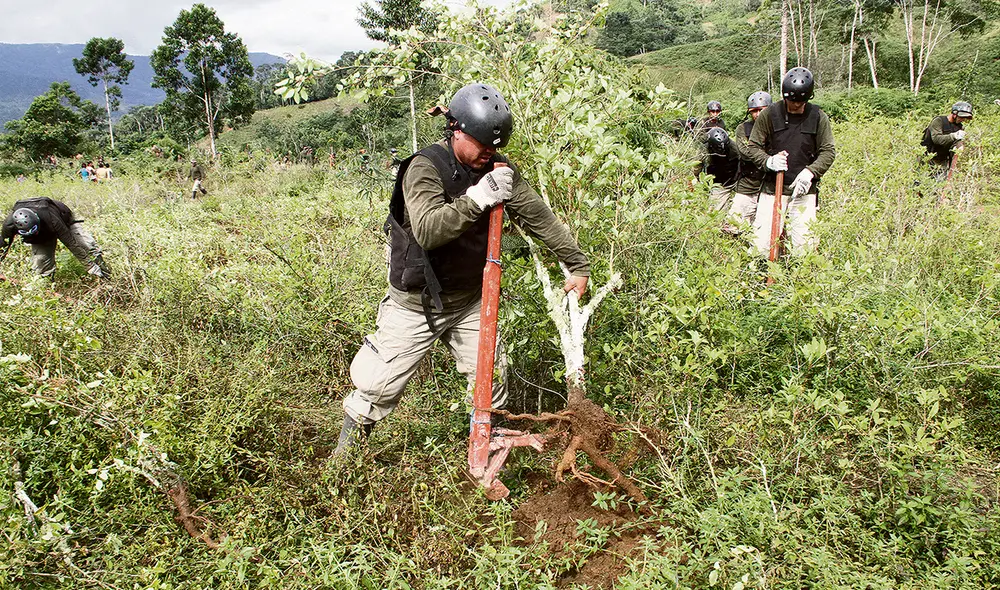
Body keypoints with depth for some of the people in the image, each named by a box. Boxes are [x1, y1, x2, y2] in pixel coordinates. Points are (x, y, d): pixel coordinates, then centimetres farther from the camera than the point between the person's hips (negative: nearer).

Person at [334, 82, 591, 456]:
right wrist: (478, 197, -42)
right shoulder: (425, 167, -21)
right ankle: (344, 454, 27)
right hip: (417, 303, -5)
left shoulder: (500, 170, -4)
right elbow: (427, 230, -35)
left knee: (491, 379, 11)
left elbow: (538, 216, -1)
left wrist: (577, 265, -1)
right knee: (380, 387, 4)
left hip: (469, 300, 5)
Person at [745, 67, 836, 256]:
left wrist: (810, 171, -14)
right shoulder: (769, 114, 0)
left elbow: (828, 152, 4)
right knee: (762, 240, -6)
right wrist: (768, 161, -17)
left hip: (804, 189, 1)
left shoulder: (818, 117, 3)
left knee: (804, 241, -1)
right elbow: (752, 148, 3)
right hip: (772, 188, 0)